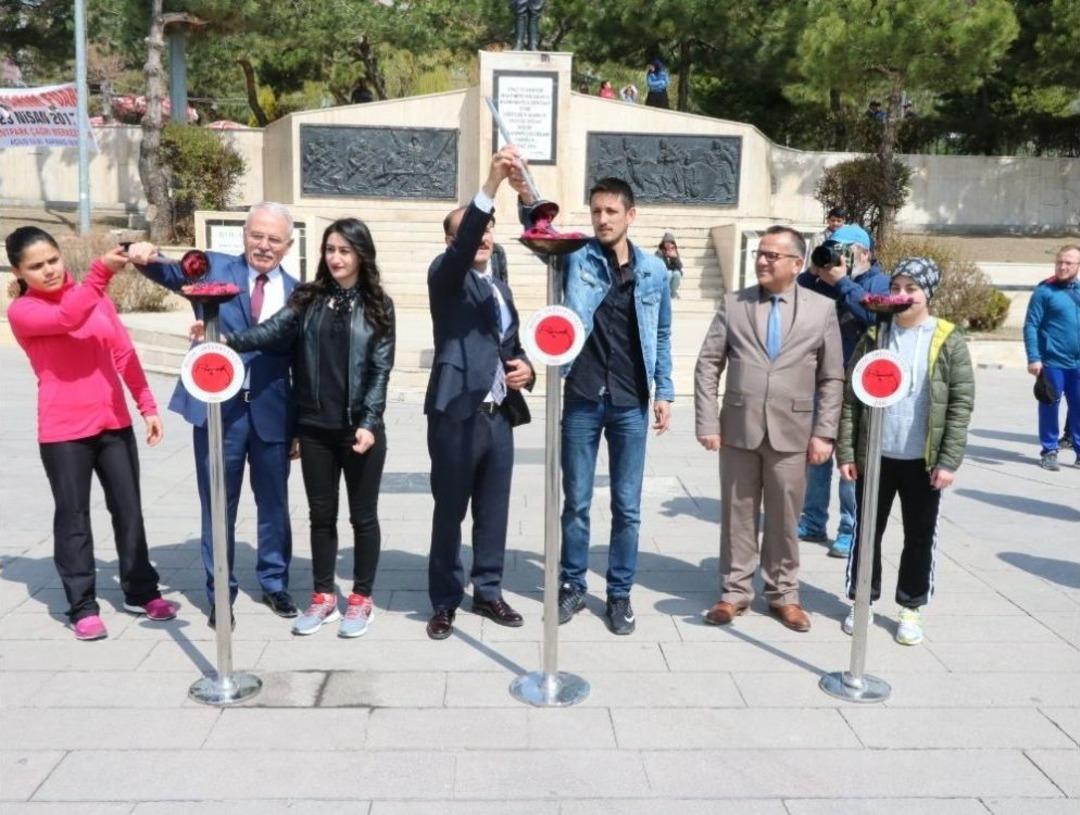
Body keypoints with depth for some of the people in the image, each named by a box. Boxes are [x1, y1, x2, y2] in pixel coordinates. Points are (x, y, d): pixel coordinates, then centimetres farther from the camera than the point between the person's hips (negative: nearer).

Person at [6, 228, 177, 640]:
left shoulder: (96, 296, 8)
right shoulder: (21, 311, -6)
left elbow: (124, 354, 10)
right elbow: (68, 317, -26)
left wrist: (148, 406, 6)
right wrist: (101, 271, -37)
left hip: (114, 423, 4)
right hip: (64, 431, -4)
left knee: (129, 510, 11)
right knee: (73, 519, 4)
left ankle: (140, 592, 24)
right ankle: (83, 607, 15)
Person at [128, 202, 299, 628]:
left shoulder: (296, 292, 6)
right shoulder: (215, 268, 2)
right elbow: (174, 272, -18)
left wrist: (302, 424, 6)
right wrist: (147, 257, -41)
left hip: (272, 412, 2)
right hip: (218, 408, -1)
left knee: (273, 503, 14)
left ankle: (274, 583, 33)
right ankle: (220, 593, 24)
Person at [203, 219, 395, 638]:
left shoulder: (377, 305, -1)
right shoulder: (307, 298, 4)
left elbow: (381, 368, -4)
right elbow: (272, 331, -12)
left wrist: (368, 423, -13)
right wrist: (226, 339, -30)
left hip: (360, 427, -2)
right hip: (315, 427, 3)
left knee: (363, 515, 7)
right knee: (321, 514, 12)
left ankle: (361, 598, 21)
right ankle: (323, 596, 25)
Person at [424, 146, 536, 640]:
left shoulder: (500, 287, 19)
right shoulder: (445, 276, -4)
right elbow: (463, 244, -25)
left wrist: (525, 368, 3)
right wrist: (492, 182, -36)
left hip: (500, 414, 7)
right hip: (457, 414, -6)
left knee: (493, 512, 13)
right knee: (449, 512, 4)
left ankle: (487, 593, 27)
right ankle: (444, 602, 17)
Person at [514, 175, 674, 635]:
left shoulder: (654, 270, 3)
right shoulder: (576, 259, -1)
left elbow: (661, 337, 9)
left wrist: (664, 392, 5)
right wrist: (527, 199, -40)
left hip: (631, 405, 1)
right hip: (582, 401, -1)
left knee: (627, 506, 8)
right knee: (576, 502, 9)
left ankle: (620, 594, 22)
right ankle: (572, 586, 26)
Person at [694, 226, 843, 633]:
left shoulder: (822, 308, 2)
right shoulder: (733, 303, 4)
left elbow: (832, 378, 2)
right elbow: (708, 365, 2)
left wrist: (824, 432, -4)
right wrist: (707, 422, -5)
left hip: (791, 432, 0)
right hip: (738, 429, 1)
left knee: (785, 518, 9)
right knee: (737, 514, 9)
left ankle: (783, 594, 24)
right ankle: (734, 591, 21)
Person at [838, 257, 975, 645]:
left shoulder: (948, 342, -4)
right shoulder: (874, 337, 2)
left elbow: (961, 403, -5)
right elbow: (851, 398, 2)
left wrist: (949, 460, -10)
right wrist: (845, 452, -3)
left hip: (923, 460, -1)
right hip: (875, 456, 2)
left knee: (920, 537, 10)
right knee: (868, 532, 11)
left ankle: (910, 608, 25)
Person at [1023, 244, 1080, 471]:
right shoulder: (1044, 291, -6)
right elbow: (1031, 326, -8)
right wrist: (1033, 358, -16)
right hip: (1052, 361, -4)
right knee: (1050, 407, 5)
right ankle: (1049, 451, 15)